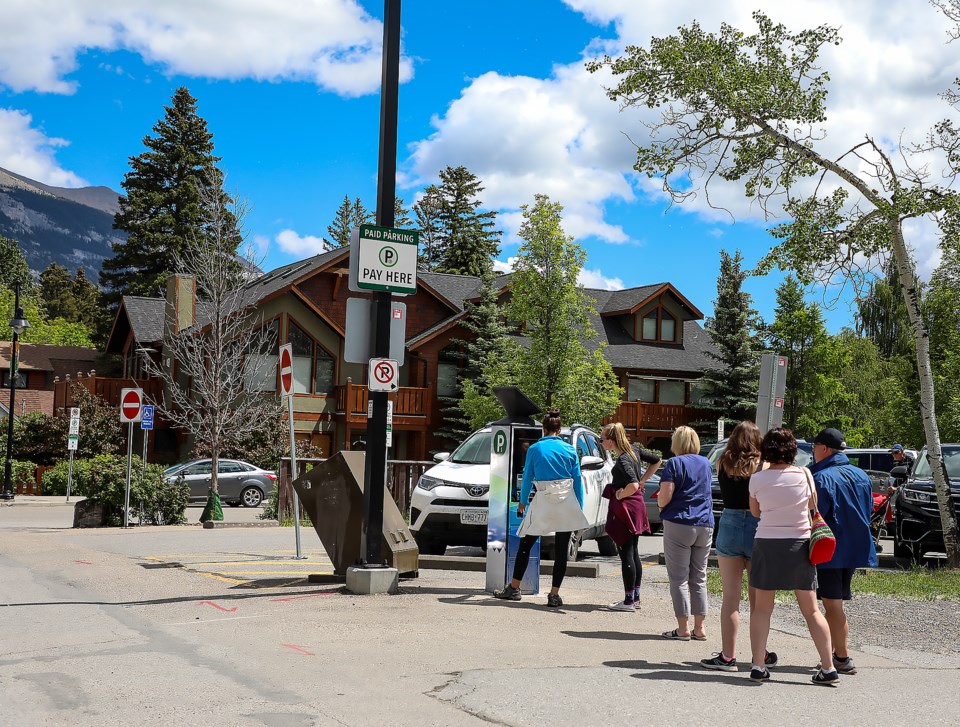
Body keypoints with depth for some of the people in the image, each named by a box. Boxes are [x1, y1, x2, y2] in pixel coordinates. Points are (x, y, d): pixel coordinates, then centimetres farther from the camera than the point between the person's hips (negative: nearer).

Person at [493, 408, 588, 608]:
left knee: (525, 545, 11)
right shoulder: (570, 450, 5)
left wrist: (523, 502, 17)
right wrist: (579, 509, 11)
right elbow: (577, 479, 5)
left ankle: (513, 588, 17)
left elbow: (527, 477, 5)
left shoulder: (534, 449, 1)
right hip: (567, 502, 1)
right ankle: (554, 595, 3)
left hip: (543, 501, -1)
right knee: (561, 550, 4)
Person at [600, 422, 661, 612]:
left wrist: (620, 495, -16)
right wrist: (642, 480, 15)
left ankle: (629, 600, 1)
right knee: (633, 553, 15)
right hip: (637, 505, 9)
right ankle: (635, 597, 23)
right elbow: (656, 461, 18)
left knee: (626, 554, -3)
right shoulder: (635, 450, 6)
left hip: (625, 507, -9)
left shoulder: (622, 460, -21)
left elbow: (632, 485, -34)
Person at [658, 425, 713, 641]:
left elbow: (664, 497, -14)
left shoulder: (674, 463, -7)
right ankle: (699, 628, 12)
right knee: (699, 578, 11)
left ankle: (683, 628, 0)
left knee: (679, 578, 0)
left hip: (679, 524, -5)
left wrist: (660, 505, 8)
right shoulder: (705, 463, 12)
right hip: (705, 526, 6)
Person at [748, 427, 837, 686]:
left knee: (761, 609, 9)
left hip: (767, 543, -1)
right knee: (811, 610, 8)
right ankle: (828, 667, 7)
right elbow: (812, 505, 9)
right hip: (799, 543, 1)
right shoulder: (803, 474, -4)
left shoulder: (757, 478, -5)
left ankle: (758, 666, 4)